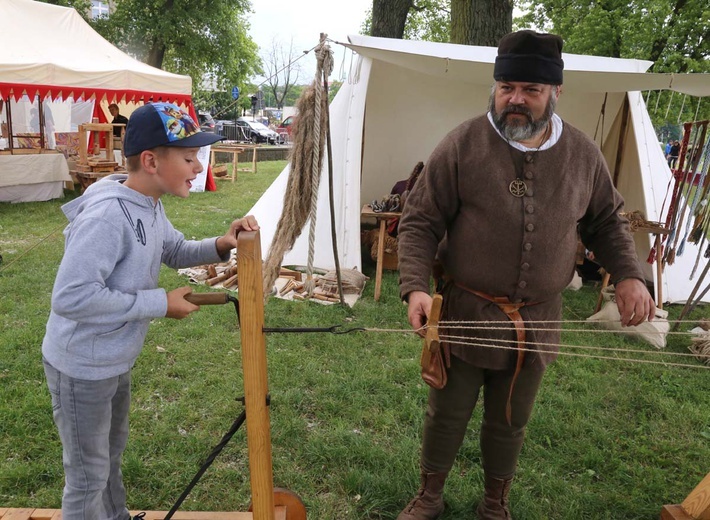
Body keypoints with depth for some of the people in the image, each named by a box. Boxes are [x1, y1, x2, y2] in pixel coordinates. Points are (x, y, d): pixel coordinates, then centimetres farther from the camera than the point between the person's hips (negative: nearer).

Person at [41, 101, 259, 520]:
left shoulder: (149, 204, -2)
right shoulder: (107, 214, -32)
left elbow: (174, 252, 12)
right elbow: (70, 298, -35)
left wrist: (220, 245, -7)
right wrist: (160, 304, -28)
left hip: (116, 360, 9)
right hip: (83, 366, -9)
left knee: (111, 454, 30)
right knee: (89, 475, 12)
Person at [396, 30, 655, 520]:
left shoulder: (583, 154, 0)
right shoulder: (463, 144, -11)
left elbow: (606, 220, 14)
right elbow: (420, 221, -10)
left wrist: (629, 274, -2)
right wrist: (416, 287, -23)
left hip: (537, 320, 3)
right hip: (464, 314, -2)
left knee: (510, 422, 19)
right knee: (447, 414, 15)